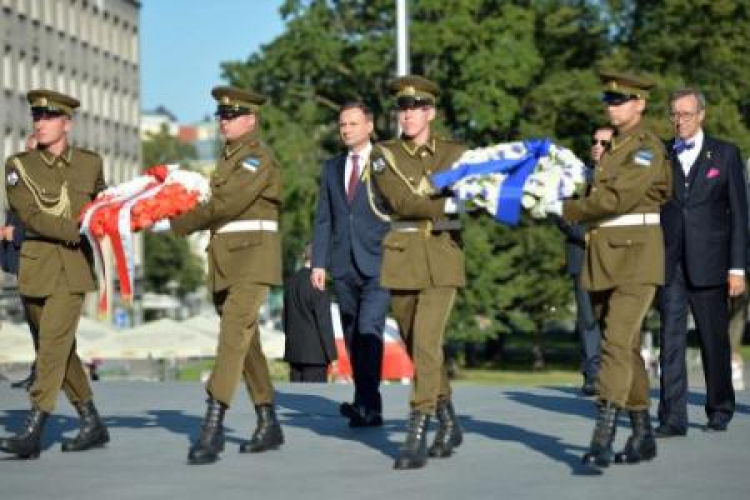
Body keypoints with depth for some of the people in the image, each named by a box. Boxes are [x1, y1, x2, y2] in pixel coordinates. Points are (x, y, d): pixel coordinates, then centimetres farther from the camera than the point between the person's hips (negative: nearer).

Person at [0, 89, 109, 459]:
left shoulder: (90, 163, 5)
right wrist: (75, 230, -20)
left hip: (74, 267, -2)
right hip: (35, 265, 2)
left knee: (53, 346, -13)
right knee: (61, 349, 9)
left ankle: (32, 433, -17)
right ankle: (92, 425, 22)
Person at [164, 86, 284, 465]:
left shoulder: (258, 158, -10)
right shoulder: (227, 157, 18)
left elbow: (226, 204, -19)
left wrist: (174, 225, -15)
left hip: (254, 257, -9)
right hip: (224, 261, 9)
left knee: (233, 337, -18)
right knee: (246, 342, 11)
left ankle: (212, 429, -25)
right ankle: (269, 426, 20)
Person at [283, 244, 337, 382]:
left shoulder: (290, 281, 7)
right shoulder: (316, 283, -14)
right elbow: (324, 321, -14)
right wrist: (331, 355, -10)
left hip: (293, 350, 7)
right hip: (314, 353, -7)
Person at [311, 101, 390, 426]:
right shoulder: (332, 167, 15)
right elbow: (323, 219, 13)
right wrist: (319, 262, 5)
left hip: (377, 264, -5)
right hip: (344, 265, 5)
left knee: (368, 330, -17)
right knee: (352, 336, 7)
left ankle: (366, 404, -20)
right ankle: (367, 407, 14)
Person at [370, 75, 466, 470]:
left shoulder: (456, 153, 5)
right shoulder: (383, 155, 2)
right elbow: (401, 201, -13)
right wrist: (447, 205, -23)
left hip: (442, 258, -2)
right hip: (400, 259, 2)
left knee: (426, 343, -17)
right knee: (418, 348, 12)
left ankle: (416, 437, -16)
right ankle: (448, 423, 30)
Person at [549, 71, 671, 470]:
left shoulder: (648, 148, -9)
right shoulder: (608, 146, 17)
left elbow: (617, 198, -19)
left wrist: (567, 210, -11)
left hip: (637, 258, -8)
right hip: (602, 259, 8)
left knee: (617, 343, -18)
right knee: (626, 347, 12)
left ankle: (602, 441, -24)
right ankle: (642, 435, 20)